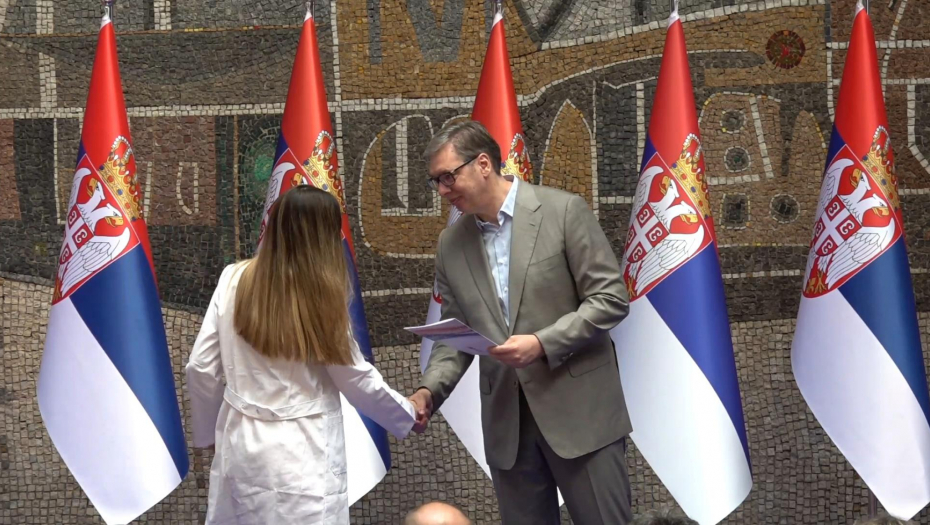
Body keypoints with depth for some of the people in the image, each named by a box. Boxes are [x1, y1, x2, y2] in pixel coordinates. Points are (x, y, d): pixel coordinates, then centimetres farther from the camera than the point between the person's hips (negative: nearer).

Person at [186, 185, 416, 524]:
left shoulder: (234, 280, -3)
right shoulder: (320, 297, -12)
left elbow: (201, 368, 1)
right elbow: (358, 380, -3)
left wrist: (209, 431, 16)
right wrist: (407, 415, 14)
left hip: (241, 445, 4)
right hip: (301, 455, -4)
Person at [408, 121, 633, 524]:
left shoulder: (563, 211, -7)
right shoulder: (451, 244, 8)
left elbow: (611, 299, -9)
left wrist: (543, 343, -19)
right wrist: (429, 390, -7)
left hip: (578, 411, -4)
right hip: (506, 420, 4)